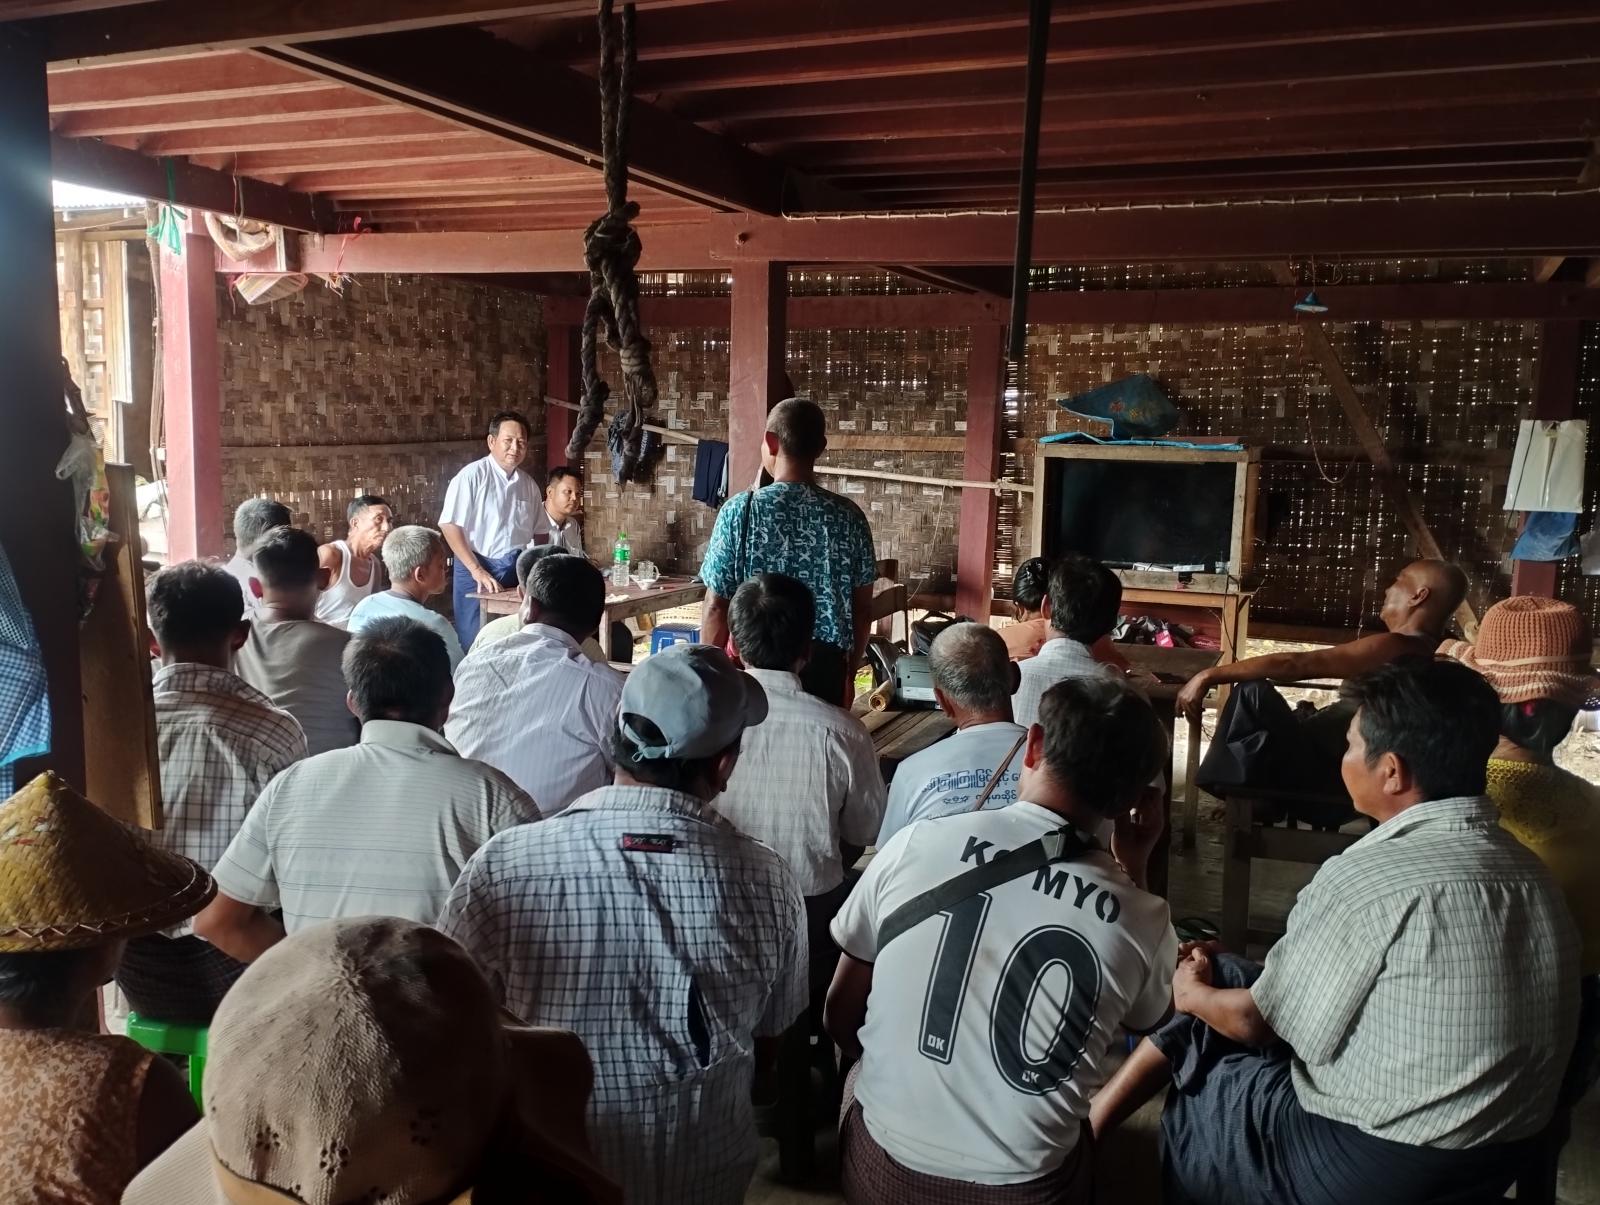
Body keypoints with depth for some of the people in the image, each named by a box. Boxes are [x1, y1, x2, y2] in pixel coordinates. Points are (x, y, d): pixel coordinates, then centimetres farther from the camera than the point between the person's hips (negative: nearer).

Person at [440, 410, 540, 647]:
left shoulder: (529, 485, 9)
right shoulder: (472, 476, -8)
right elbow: (449, 526, -11)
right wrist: (477, 571, -15)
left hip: (517, 573, 5)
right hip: (477, 569, -5)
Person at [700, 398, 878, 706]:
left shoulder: (740, 510, -10)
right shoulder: (848, 516, -3)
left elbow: (716, 606, -8)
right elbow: (862, 609, 3)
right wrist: (849, 672, 16)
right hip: (824, 666, 2)